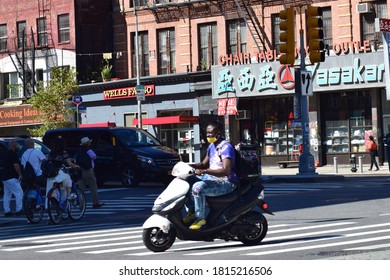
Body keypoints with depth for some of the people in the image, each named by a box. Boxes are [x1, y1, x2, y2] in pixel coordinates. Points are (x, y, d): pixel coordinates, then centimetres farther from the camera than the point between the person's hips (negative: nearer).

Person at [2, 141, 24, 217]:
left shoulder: (6, 154, 18)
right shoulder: (13, 154, -13)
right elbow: (16, 165, -20)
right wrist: (20, 174, -10)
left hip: (5, 178, 10)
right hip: (12, 178, -10)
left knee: (7, 195, 9)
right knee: (19, 193, -6)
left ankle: (7, 211, 9)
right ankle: (19, 210, -8)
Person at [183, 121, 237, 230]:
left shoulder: (226, 147, -17)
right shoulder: (211, 146, 13)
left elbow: (226, 171, -27)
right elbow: (204, 164, 23)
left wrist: (204, 171, -33)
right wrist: (190, 166, 3)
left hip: (226, 182, -10)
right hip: (212, 178, 10)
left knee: (198, 187, -32)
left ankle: (200, 218, -21)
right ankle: (191, 211, 6)